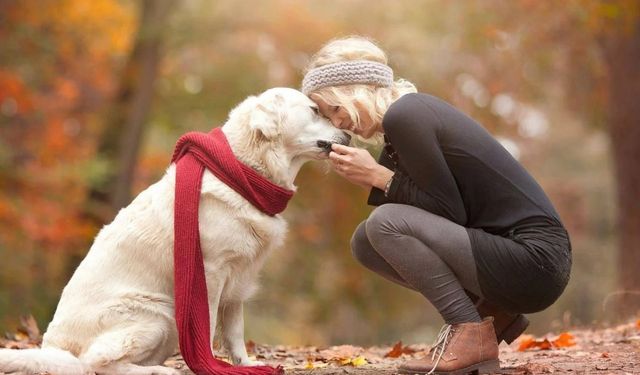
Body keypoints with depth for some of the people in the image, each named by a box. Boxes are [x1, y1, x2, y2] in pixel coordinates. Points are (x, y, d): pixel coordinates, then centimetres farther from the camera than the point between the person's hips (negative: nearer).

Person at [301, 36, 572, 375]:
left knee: (385, 223, -19)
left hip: (535, 261, -10)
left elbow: (452, 213, -15)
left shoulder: (403, 117, -14)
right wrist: (371, 177, 2)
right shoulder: (413, 109, 14)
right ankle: (492, 313, 10)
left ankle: (472, 335, -10)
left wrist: (380, 177, -11)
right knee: (365, 243, 8)